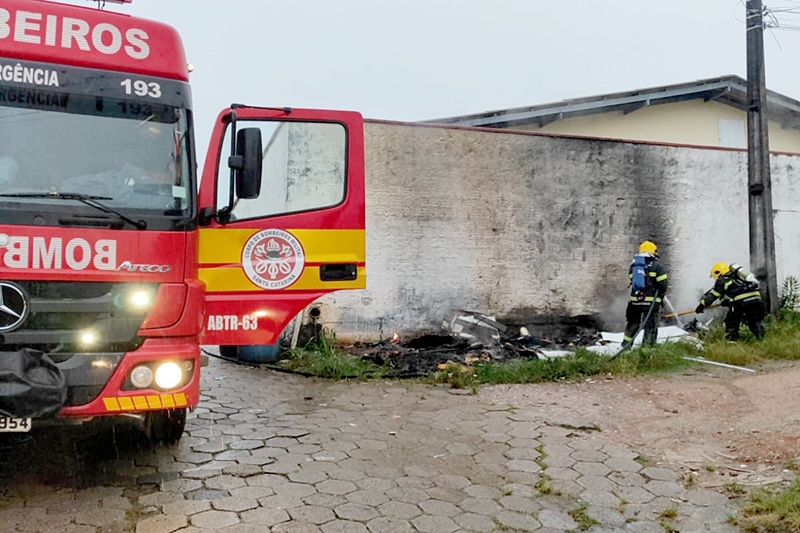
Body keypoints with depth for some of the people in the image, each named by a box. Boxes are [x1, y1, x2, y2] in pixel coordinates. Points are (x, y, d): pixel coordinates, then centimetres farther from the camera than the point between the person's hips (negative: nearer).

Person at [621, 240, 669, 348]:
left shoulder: (633, 264, 9)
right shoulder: (656, 265, -5)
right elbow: (663, 284, -6)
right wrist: (660, 296, 10)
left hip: (634, 300, 4)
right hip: (652, 301, -4)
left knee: (632, 324, 18)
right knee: (650, 327, 5)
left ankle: (626, 345, 25)